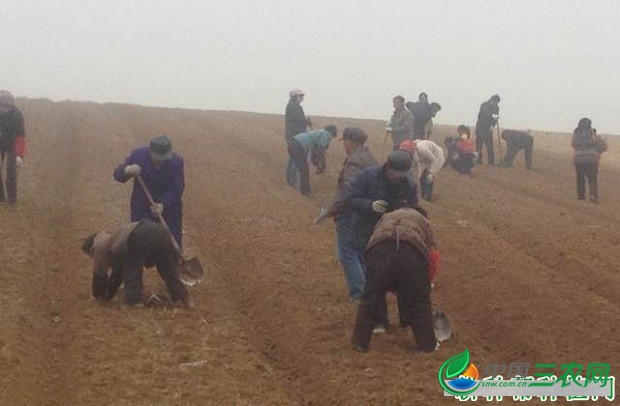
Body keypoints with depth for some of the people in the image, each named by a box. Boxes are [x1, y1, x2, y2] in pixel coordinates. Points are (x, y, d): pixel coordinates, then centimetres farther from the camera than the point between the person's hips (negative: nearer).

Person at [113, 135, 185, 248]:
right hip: (141, 208, 0)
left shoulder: (177, 162, -18)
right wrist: (127, 171, -33)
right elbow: (118, 174, -9)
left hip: (169, 206, 0)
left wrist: (163, 204, -31)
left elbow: (177, 189, -15)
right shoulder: (137, 155, -16)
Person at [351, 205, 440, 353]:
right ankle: (428, 344, 21)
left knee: (370, 300, 12)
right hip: (412, 251, -1)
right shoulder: (423, 221, 36)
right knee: (419, 301, 14)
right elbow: (433, 255, 27)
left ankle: (360, 342, 18)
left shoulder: (386, 217, 42)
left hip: (380, 250, 1)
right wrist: (428, 281, 43)